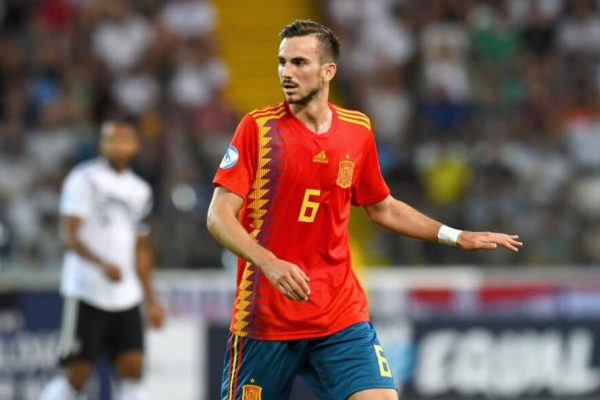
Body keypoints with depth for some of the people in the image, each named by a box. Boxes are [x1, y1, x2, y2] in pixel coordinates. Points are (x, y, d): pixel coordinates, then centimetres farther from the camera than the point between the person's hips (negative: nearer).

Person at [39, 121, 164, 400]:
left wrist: (150, 300, 22)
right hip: (87, 293, -6)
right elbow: (70, 236, -16)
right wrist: (102, 264, -32)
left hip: (126, 298, 6)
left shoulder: (139, 191, 15)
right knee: (77, 374, -5)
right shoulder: (84, 179, -6)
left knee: (132, 368, -3)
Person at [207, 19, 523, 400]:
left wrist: (457, 236, 14)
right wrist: (270, 264, -27)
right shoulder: (258, 126, -6)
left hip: (342, 314, 3)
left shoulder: (358, 130, 5)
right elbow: (219, 216, -11)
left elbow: (383, 208, 21)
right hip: (264, 317, -2)